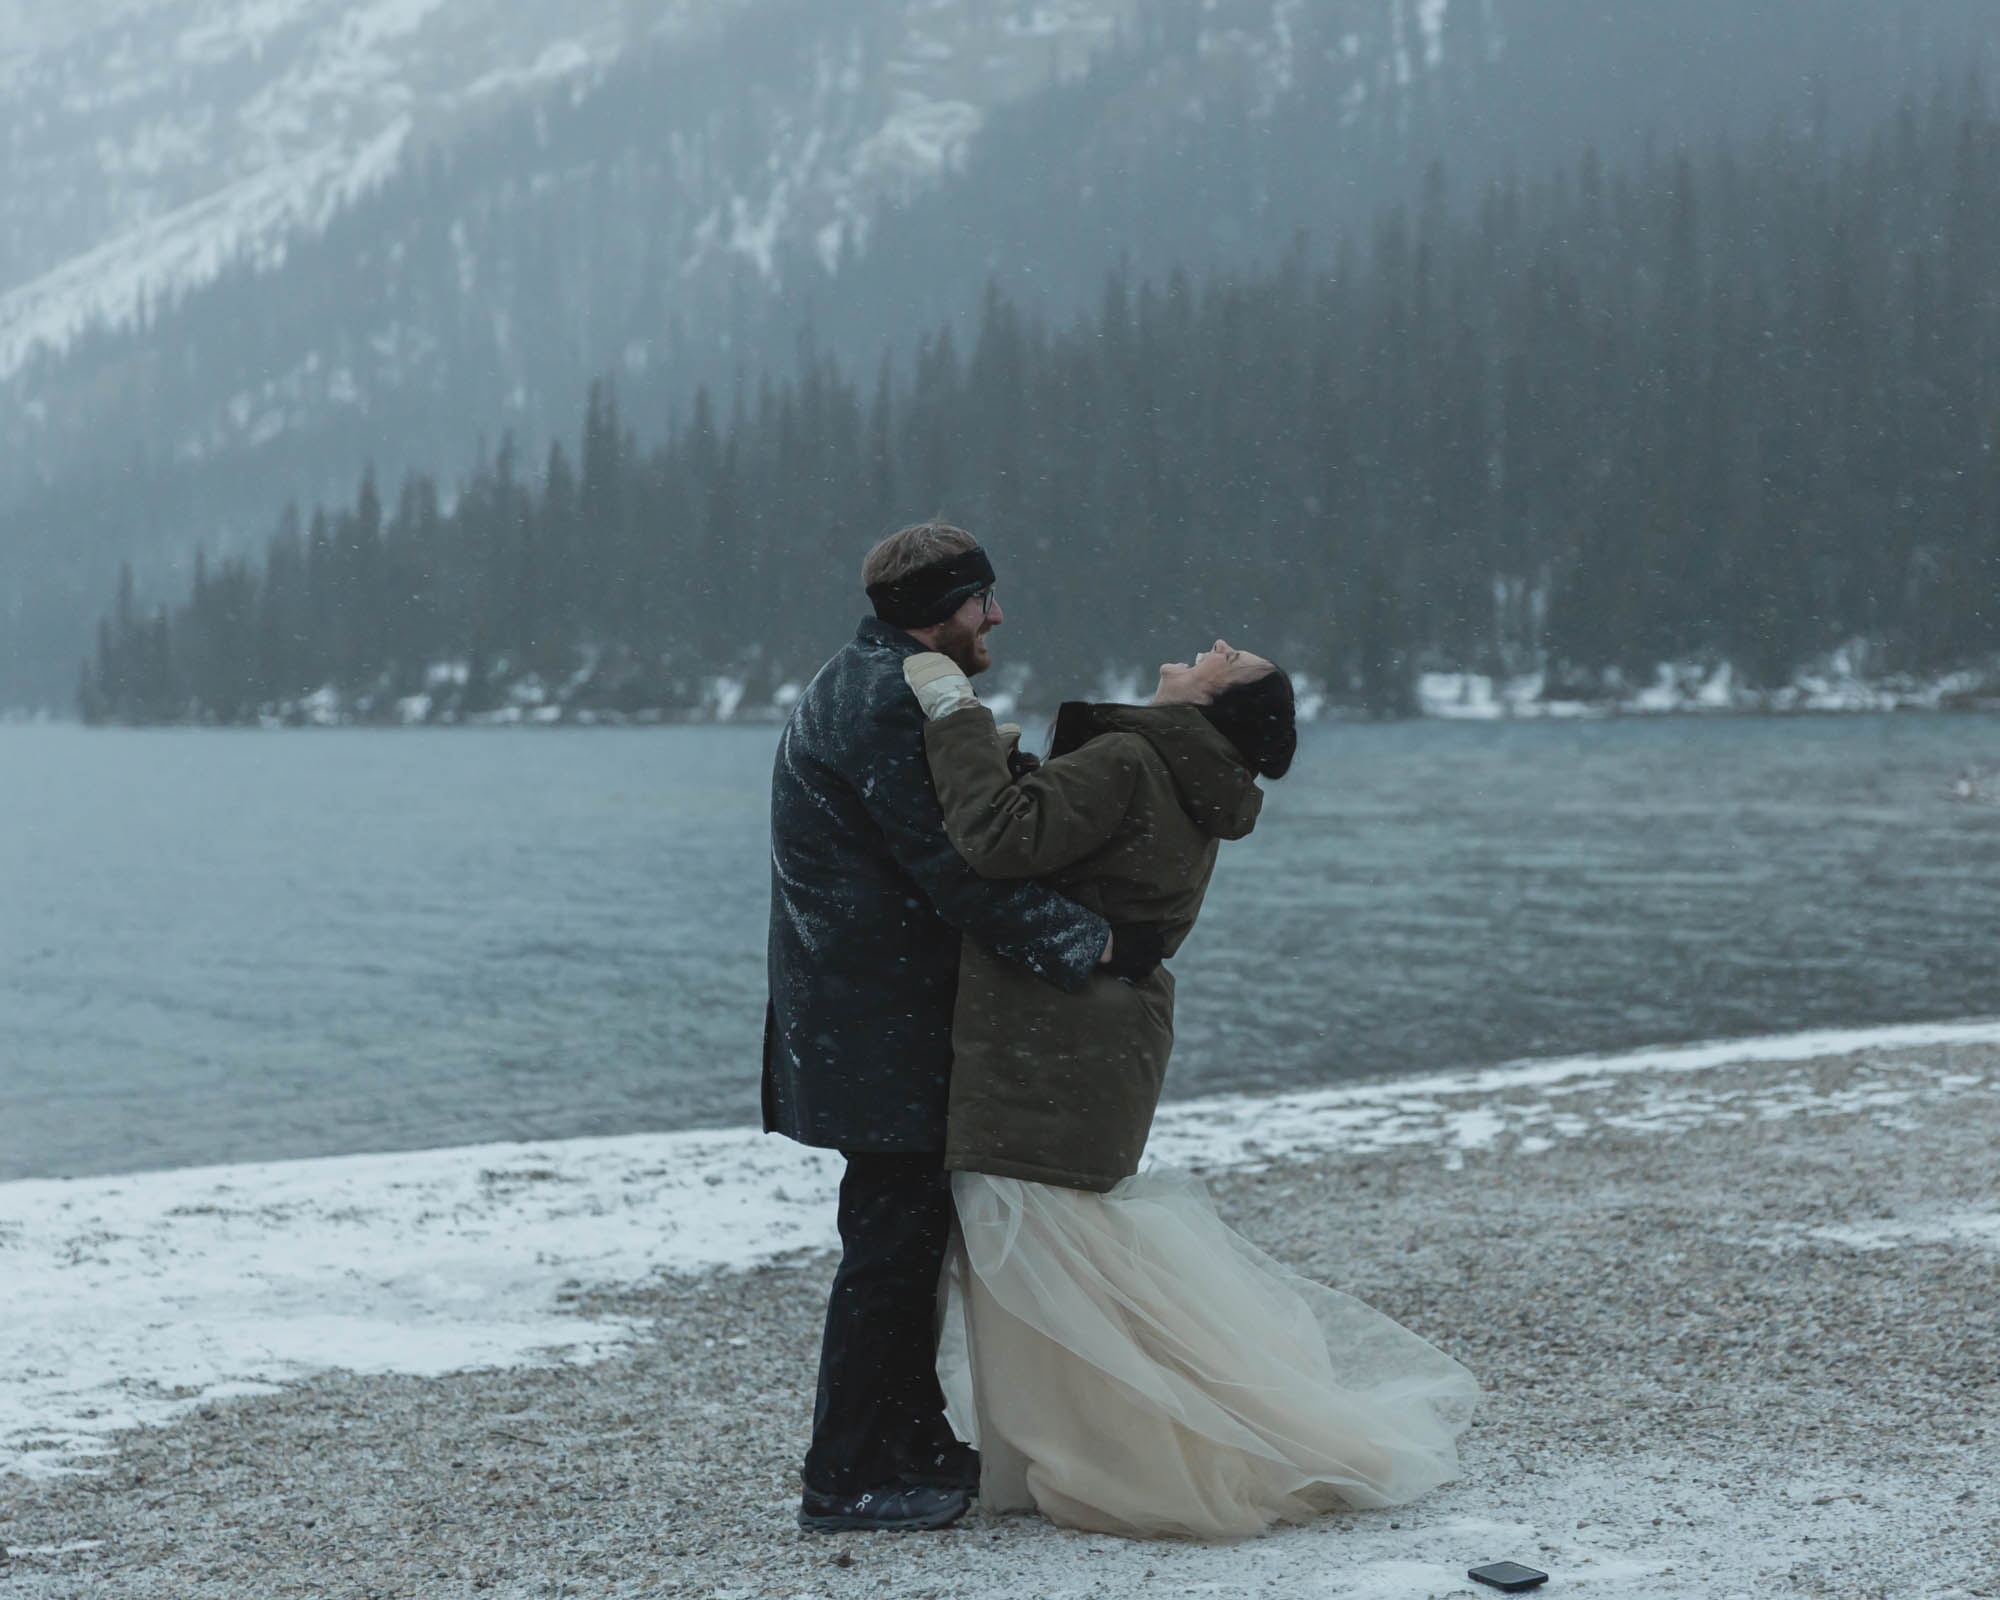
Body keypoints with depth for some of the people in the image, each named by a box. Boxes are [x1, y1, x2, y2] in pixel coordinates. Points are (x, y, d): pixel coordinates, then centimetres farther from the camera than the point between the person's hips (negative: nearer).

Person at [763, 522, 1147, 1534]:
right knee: (891, 1244, -4)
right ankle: (844, 1482, 3)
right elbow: (961, 871, -23)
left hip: (870, 1022, 11)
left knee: (905, 1240, 17)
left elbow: (963, 843, 18)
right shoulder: (886, 708, -19)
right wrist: (1088, 943, -20)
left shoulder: (865, 688, 17)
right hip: (883, 1029, -11)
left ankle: (914, 1449, 28)